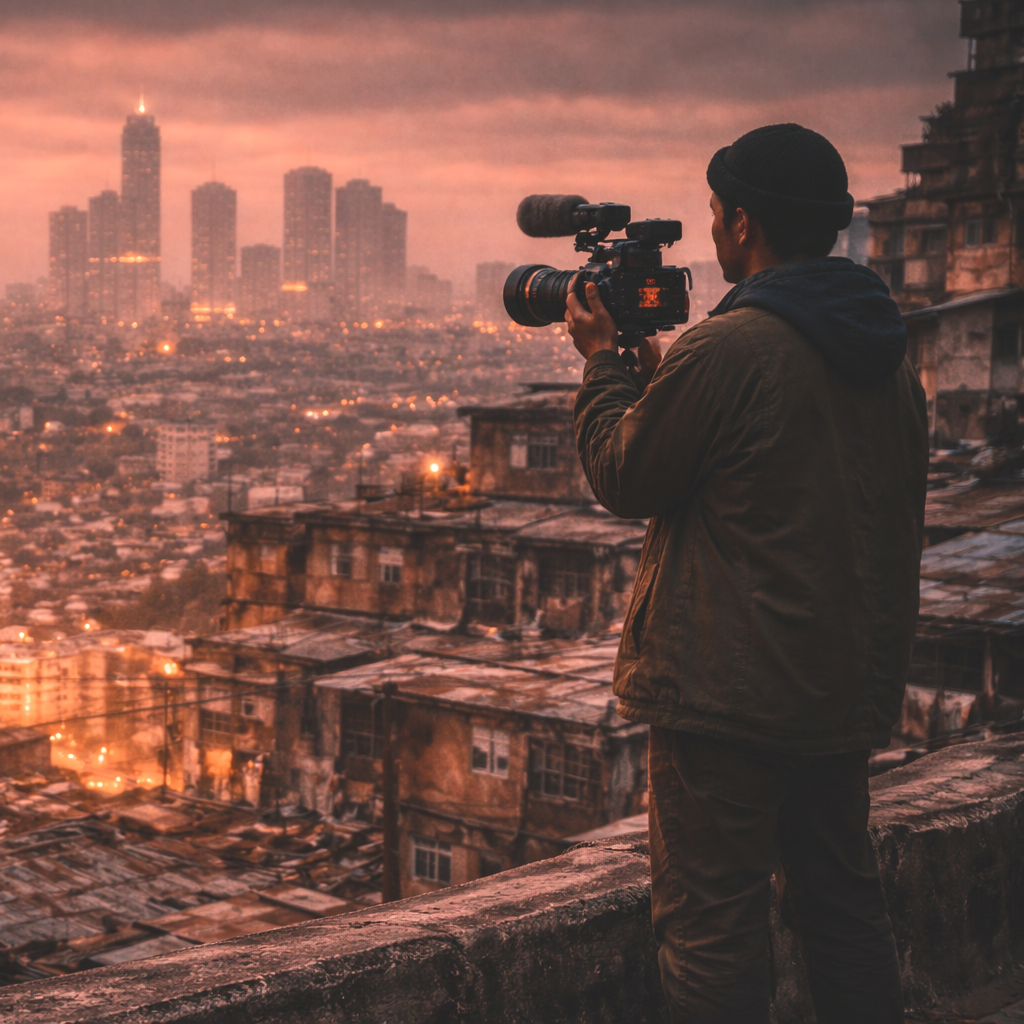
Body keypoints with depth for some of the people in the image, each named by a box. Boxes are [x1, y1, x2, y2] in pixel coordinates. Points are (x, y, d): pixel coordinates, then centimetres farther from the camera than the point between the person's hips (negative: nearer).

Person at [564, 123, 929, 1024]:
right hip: (852, 684, 8)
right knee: (844, 900, 19)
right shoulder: (886, 350, 7)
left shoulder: (725, 350, -18)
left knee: (710, 921, 1)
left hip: (730, 691, -8)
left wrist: (605, 362, 9)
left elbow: (623, 478, -7)